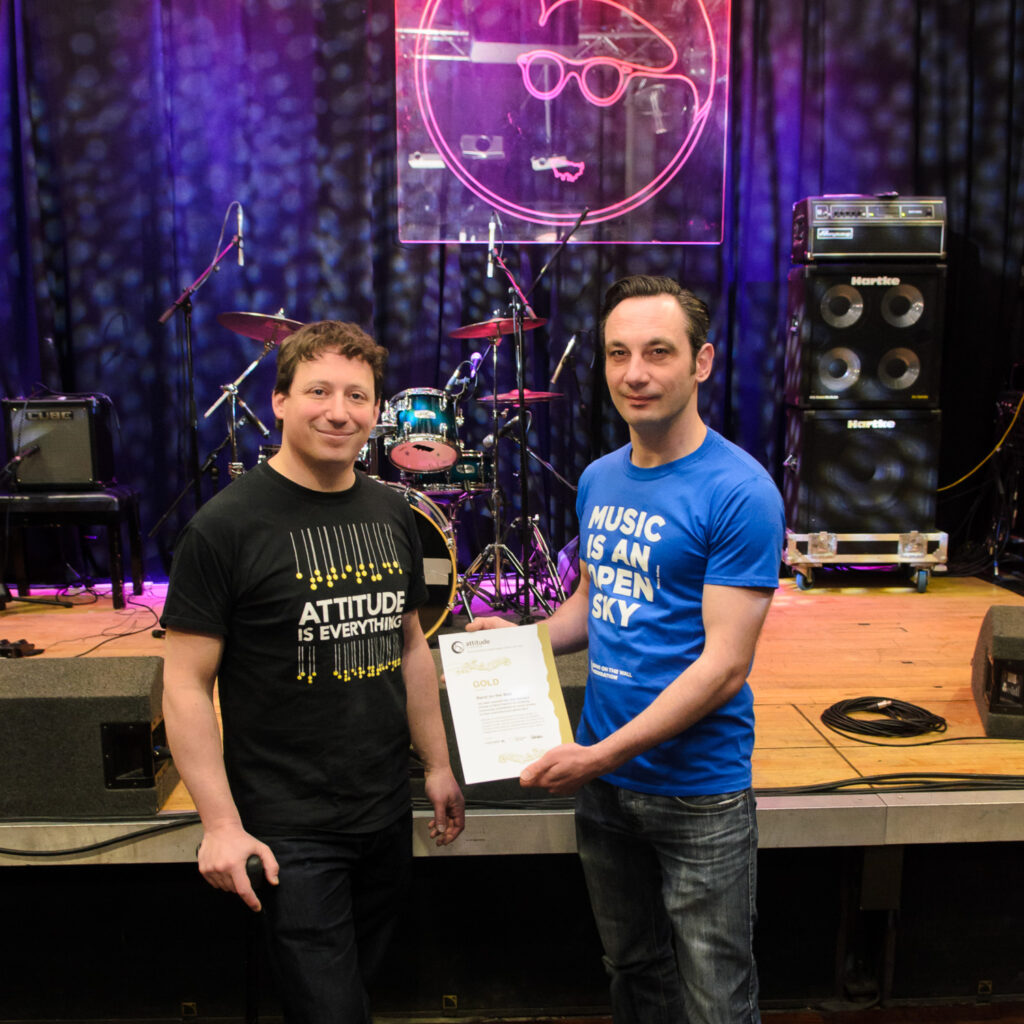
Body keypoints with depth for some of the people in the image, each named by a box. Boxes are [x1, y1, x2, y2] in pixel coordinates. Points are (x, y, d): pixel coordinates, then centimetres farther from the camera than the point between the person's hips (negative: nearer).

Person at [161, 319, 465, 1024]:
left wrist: (439, 767, 13)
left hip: (387, 814, 6)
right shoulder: (228, 525, -13)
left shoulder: (393, 514, 5)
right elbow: (186, 683, -12)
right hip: (288, 828, -6)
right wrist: (221, 824, -15)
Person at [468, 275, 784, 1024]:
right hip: (602, 778, 6)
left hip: (698, 792, -6)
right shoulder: (600, 479, 4)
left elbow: (724, 665, -20)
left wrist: (602, 755, -21)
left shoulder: (739, 492, -18)